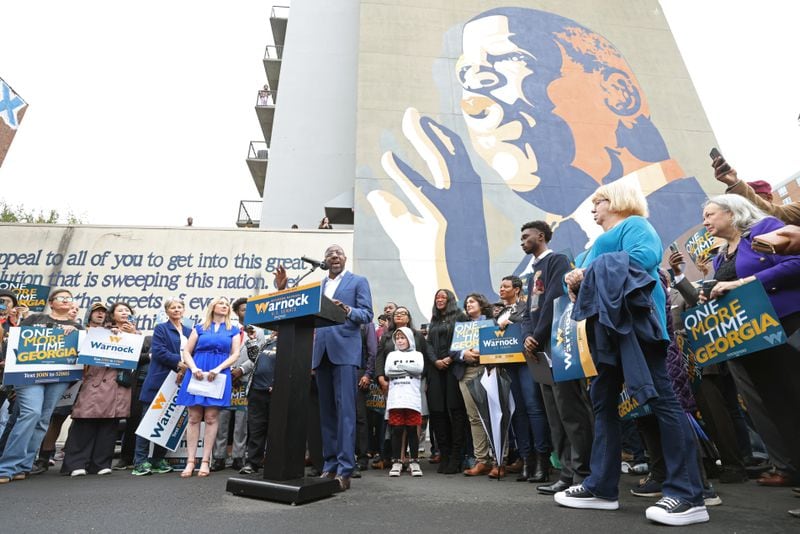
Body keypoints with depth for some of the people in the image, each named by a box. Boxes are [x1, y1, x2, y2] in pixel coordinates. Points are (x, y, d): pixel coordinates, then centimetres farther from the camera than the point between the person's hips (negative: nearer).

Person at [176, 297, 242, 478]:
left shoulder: (233, 330, 11)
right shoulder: (199, 328, 12)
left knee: (211, 418, -1)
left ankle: (205, 461, 5)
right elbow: (186, 352, 7)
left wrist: (218, 369, -12)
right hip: (197, 374, 1)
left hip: (219, 376, -1)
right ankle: (190, 461, 7)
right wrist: (194, 368, -11)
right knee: (194, 418, 1)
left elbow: (235, 354, 3)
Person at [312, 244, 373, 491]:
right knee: (326, 412, 9)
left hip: (344, 352, -5)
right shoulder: (319, 286, 19)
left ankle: (344, 470, -4)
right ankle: (330, 466, 17)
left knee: (345, 410, -8)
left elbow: (367, 314, -5)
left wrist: (348, 310, -22)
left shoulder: (358, 281, 5)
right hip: (322, 354, 6)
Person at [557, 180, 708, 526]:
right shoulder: (602, 242, 31)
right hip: (608, 325, 10)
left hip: (634, 318, -10)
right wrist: (576, 281, 3)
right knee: (603, 400, 6)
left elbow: (642, 257, -16)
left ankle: (688, 496, -3)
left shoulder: (634, 224, 5)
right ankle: (601, 487, 12)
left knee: (658, 397, -10)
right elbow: (590, 275, 26)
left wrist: (590, 273, -12)